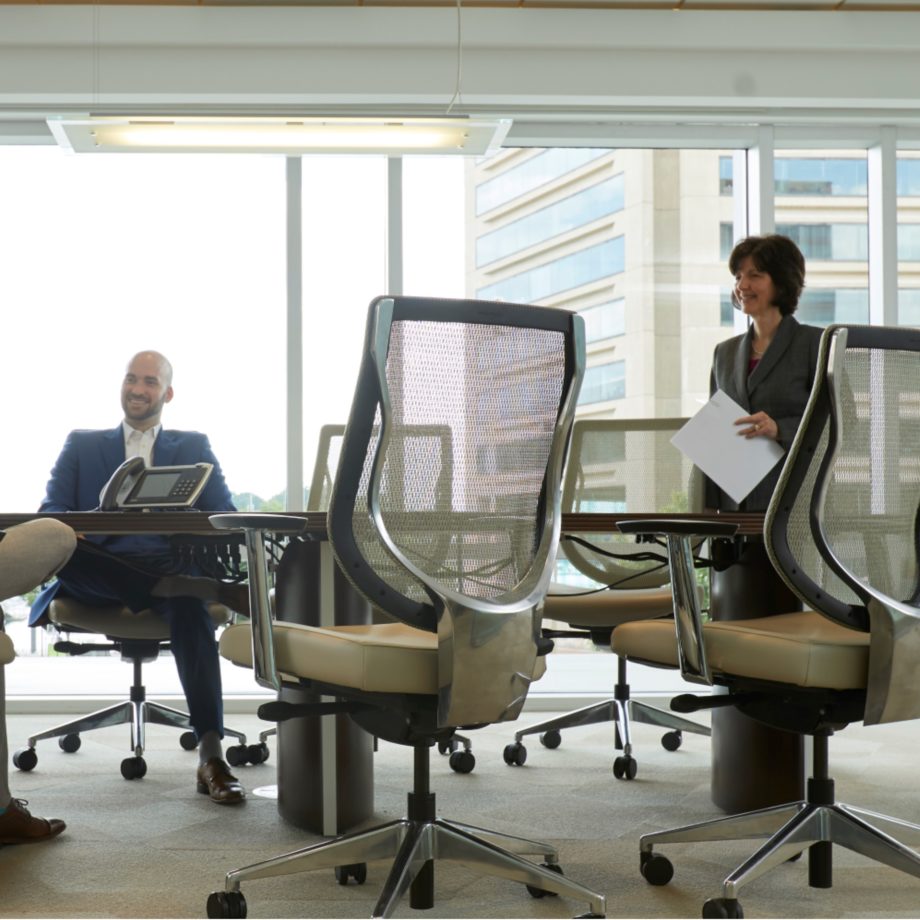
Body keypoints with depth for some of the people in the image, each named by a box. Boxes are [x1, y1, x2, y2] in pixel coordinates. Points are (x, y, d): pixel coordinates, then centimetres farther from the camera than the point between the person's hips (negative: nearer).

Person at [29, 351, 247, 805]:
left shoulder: (194, 446, 23)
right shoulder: (82, 444, 24)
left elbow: (224, 515, 10)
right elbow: (52, 510, 10)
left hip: (170, 566, -1)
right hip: (100, 575, 1)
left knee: (190, 607, -38)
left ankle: (211, 754, -45)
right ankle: (210, 588, -40)